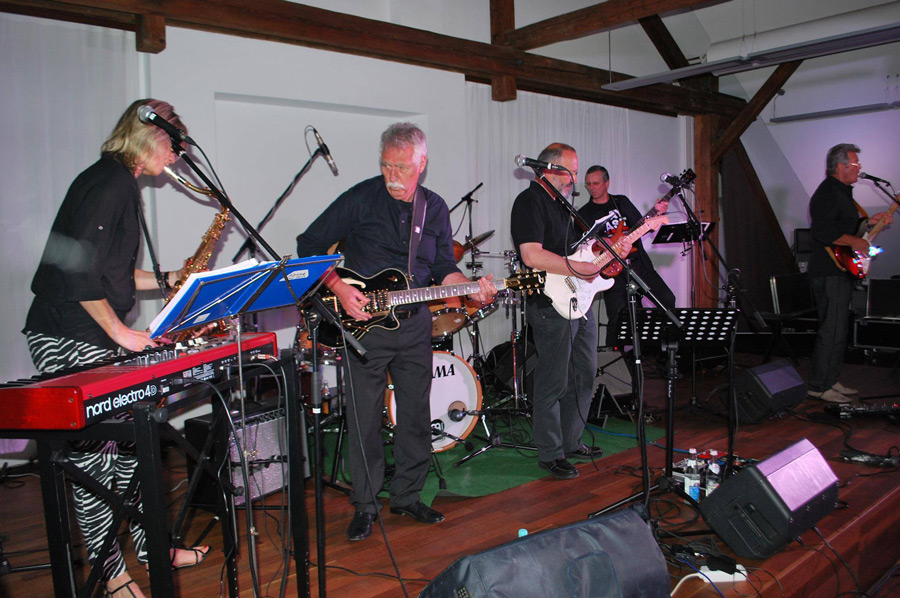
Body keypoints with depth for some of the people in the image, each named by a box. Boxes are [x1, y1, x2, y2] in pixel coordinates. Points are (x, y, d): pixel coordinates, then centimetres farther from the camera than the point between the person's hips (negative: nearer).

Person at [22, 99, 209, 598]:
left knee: (127, 440, 13)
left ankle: (149, 543, 24)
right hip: (68, 340, -10)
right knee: (91, 454, -2)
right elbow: (76, 269, -22)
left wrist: (169, 280, 14)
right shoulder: (109, 182, -15)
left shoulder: (121, 183, 17)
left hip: (96, 337, 10)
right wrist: (120, 331, -16)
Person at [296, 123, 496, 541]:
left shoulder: (435, 208, 6)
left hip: (415, 325, 4)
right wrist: (339, 288, -16)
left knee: (416, 416, 10)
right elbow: (309, 245, -4)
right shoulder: (360, 199, -7)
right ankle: (365, 505, 17)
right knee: (364, 419, 1)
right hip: (363, 324, -4)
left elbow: (444, 268, 10)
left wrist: (471, 288, -10)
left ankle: (407, 496, 27)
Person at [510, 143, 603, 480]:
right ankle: (550, 454, 10)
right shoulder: (530, 201, -11)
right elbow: (531, 255, -24)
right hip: (551, 305, -10)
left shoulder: (561, 202, 19)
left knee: (584, 376, 16)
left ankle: (571, 442, 29)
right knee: (553, 383, -2)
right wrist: (578, 268, -21)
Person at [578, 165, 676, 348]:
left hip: (638, 263, 3)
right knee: (617, 318, -8)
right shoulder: (584, 214, 4)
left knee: (667, 299, -4)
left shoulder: (622, 202, 14)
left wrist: (657, 213, -3)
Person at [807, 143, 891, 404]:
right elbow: (821, 230, -26)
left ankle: (830, 380, 22)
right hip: (830, 273, -11)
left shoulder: (841, 191, 20)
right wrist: (855, 242, -20)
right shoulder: (828, 192, -14)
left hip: (840, 271, 11)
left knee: (838, 329, 14)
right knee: (832, 331, -9)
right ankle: (818, 386, -4)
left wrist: (869, 221, 19)